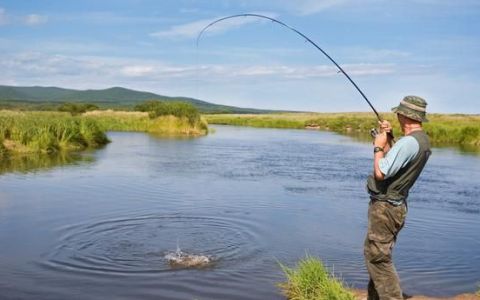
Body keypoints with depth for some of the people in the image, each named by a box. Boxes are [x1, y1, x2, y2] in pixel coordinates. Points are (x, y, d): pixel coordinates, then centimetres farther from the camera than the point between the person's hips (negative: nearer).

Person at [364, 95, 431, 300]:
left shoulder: (408, 142, -22)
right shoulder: (423, 141, 10)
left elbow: (380, 173, -24)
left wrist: (378, 147, -10)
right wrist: (387, 140, 10)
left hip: (384, 207, -10)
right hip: (395, 206, 10)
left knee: (377, 257, -6)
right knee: (377, 256, 19)